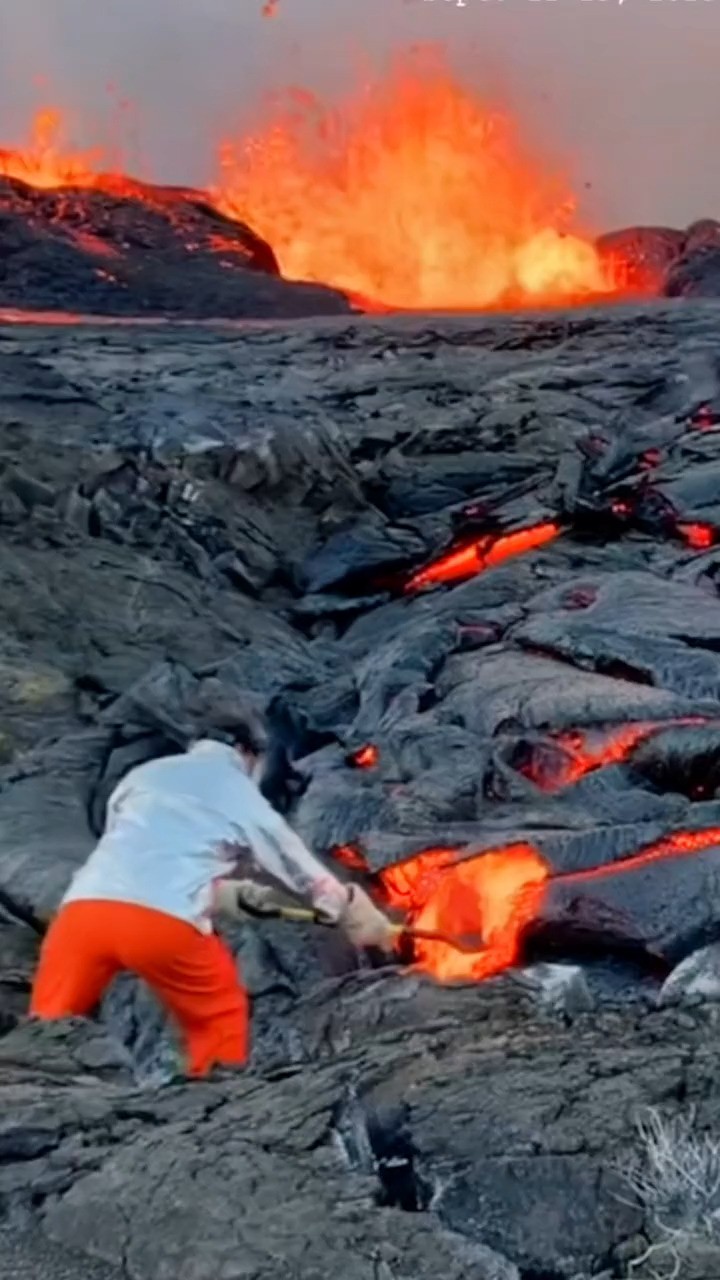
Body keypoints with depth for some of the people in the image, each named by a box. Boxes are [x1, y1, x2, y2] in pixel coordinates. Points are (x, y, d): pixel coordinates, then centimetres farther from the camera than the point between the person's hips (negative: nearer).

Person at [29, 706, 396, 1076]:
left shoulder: (144, 774, 25)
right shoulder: (243, 798, 17)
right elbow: (302, 869, 27)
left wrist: (233, 896, 40)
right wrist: (365, 921, 43)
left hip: (85, 906, 3)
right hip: (166, 921, -3)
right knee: (220, 1018, 21)